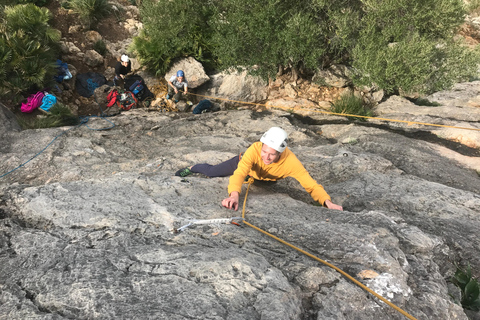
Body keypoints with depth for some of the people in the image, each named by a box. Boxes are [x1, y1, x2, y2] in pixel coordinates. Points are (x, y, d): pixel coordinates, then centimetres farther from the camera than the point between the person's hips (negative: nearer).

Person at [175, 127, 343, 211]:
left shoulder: (290, 162, -44)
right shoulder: (255, 150, -46)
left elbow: (311, 184, -42)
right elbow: (239, 174, -54)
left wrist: (328, 202, -56)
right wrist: (234, 195, -72)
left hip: (268, 178, 2)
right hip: (246, 163, -2)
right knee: (211, 172, 8)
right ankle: (191, 168, 41)